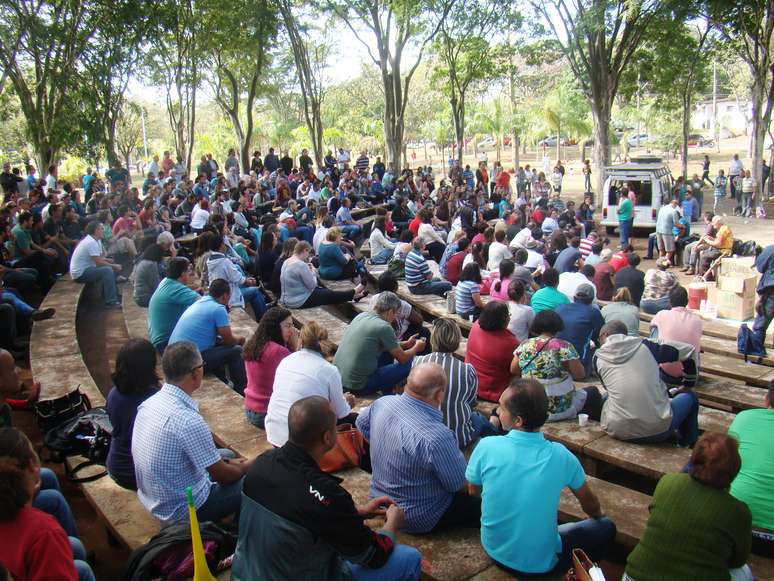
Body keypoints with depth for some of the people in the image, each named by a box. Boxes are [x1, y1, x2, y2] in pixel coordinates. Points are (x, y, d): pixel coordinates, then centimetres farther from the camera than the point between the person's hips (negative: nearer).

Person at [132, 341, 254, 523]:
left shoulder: (150, 402, -6)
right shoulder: (189, 421, -31)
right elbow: (222, 476, -17)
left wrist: (228, 461, 10)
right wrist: (246, 467, 3)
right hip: (182, 510, -8)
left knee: (227, 454, 22)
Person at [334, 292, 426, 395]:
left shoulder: (361, 316, 7)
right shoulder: (384, 327, -15)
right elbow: (403, 358, -3)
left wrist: (406, 343, 30)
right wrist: (417, 347, 17)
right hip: (358, 386, -8)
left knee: (388, 352, 22)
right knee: (407, 364, 1)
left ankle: (387, 394, 30)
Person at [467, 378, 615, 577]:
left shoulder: (487, 447, -20)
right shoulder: (560, 455, -17)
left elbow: (474, 490, 1)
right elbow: (590, 502, 2)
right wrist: (598, 517, 25)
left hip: (494, 551, 2)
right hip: (541, 562, -2)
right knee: (607, 527, 18)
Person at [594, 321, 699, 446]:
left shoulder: (598, 357, 7)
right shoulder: (644, 345, 6)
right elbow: (688, 350, 15)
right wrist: (689, 384, 33)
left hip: (618, 431, 1)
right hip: (657, 429, 0)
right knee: (689, 396, 28)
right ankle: (686, 447, 39)